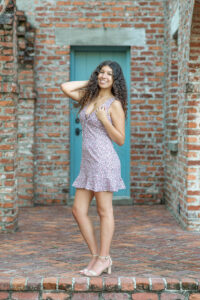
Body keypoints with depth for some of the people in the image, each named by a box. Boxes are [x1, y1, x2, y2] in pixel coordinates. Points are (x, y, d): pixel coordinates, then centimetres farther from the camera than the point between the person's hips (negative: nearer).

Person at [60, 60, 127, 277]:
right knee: (78, 210, 5)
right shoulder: (88, 97, 15)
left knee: (104, 211, -1)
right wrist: (90, 82, 15)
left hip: (104, 160, -7)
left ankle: (103, 259, 8)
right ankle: (95, 256, 13)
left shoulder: (115, 105, -5)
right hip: (88, 162, 8)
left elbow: (120, 140, -6)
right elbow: (65, 87, 12)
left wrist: (104, 120, -17)